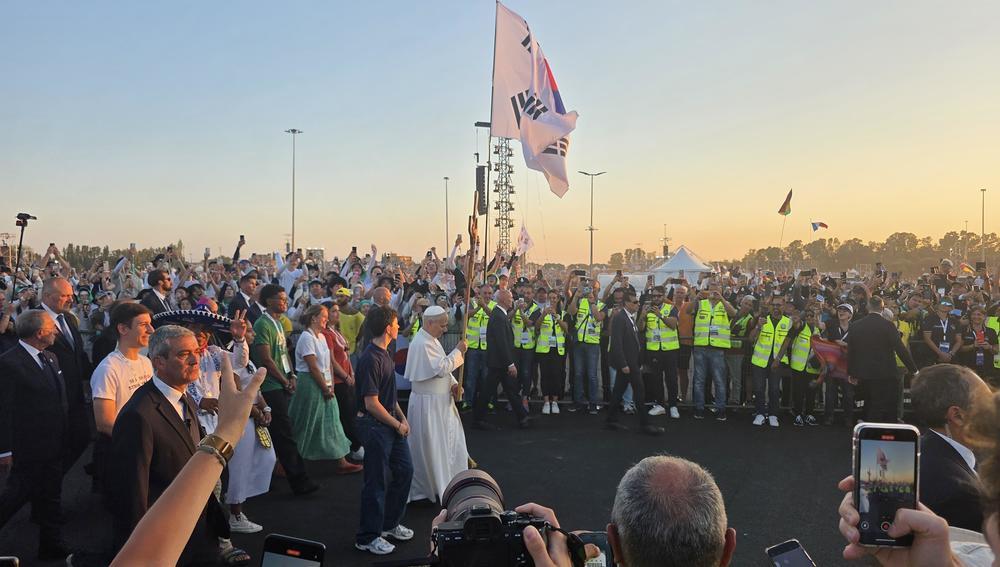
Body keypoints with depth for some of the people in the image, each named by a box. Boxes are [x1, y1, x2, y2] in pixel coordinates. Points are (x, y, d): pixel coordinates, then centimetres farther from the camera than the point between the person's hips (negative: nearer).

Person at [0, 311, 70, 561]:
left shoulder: (50, 358, 8)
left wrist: (64, 435, 15)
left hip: (53, 446, 8)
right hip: (28, 447, -8)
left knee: (51, 497, 16)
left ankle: (51, 546, 27)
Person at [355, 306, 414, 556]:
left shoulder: (384, 354, 8)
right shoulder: (370, 359, -22)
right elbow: (372, 403, -22)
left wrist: (403, 418, 7)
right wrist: (397, 425, -13)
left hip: (391, 423, 10)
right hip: (374, 425, -9)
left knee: (405, 470, 16)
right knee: (376, 481, 1)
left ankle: (390, 523, 32)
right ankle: (368, 537, 16)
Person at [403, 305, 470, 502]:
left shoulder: (431, 339, 10)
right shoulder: (422, 343, -22)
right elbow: (440, 368, -25)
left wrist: (453, 383, 0)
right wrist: (458, 351, -16)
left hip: (441, 400, 10)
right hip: (428, 403, -10)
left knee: (449, 440, 17)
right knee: (431, 446, 2)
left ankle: (448, 482, 29)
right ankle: (434, 488, 15)